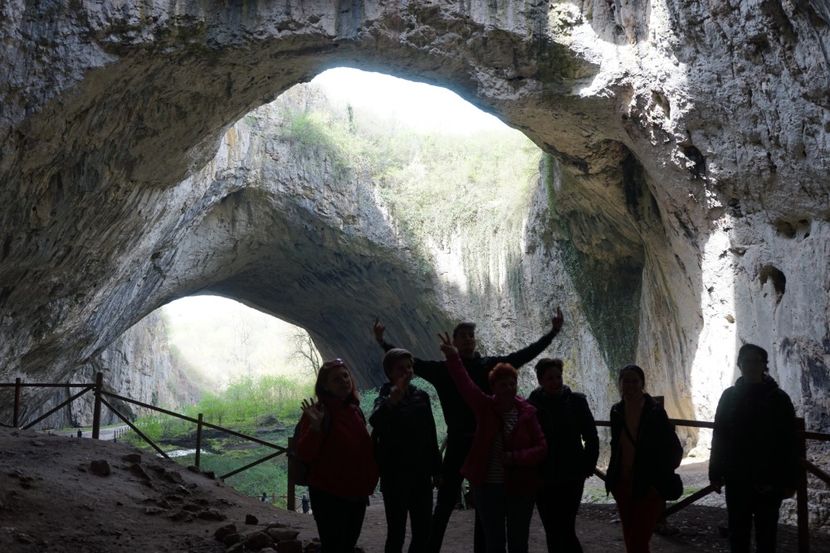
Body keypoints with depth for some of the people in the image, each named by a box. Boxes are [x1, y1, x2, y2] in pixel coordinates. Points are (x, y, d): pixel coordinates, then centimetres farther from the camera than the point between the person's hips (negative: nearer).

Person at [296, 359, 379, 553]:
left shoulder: (354, 410, 6)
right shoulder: (319, 412, -15)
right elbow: (304, 455, -22)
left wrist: (369, 481, 16)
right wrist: (315, 427, -36)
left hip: (357, 493, 7)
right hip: (329, 495, -7)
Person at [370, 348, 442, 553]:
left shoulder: (421, 397, 9)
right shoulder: (385, 398, -8)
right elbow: (375, 421, -32)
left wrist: (435, 468, 14)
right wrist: (392, 400, -51)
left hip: (421, 474, 5)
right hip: (395, 476, -5)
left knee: (423, 531, 9)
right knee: (397, 533, -4)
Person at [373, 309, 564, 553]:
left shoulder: (491, 366, 3)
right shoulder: (443, 369, 0)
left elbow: (525, 354, 3)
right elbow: (411, 362, -5)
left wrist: (553, 332, 0)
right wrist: (382, 342, -13)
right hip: (457, 445, -2)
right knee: (444, 505, 3)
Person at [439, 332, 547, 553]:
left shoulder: (527, 412, -2)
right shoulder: (485, 407, -2)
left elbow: (542, 447, -4)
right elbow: (464, 383, -13)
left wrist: (516, 457, -18)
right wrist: (453, 358, -26)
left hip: (520, 488, 0)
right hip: (488, 488, 0)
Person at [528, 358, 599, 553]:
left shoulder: (576, 401, -1)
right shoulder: (532, 405, -2)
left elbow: (591, 438, 5)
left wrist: (587, 466, 0)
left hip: (571, 477, -1)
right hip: (542, 479, 2)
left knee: (566, 530, -10)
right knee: (552, 532, 9)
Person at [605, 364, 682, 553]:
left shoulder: (655, 411, -11)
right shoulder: (617, 411, 4)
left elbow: (675, 449, -8)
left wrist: (660, 481, -10)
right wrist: (613, 477, 10)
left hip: (649, 489, -5)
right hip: (623, 486, 5)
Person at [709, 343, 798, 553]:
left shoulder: (778, 398, -3)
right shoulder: (729, 396, 2)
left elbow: (790, 443, -4)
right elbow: (719, 437, 4)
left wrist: (790, 480, -7)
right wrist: (715, 474, 2)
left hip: (769, 480, -2)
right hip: (737, 478, 2)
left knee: (766, 534, 7)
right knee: (738, 533, 10)